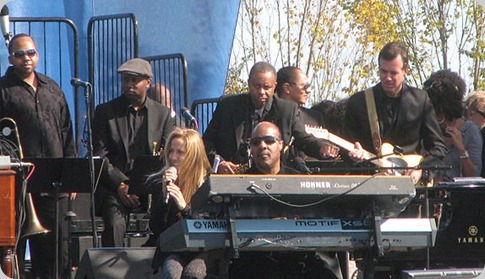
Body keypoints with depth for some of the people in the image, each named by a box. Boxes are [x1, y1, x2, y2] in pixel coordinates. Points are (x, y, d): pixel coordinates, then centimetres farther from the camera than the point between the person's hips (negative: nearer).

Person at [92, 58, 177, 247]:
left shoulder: (164, 114, 15)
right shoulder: (105, 111, 11)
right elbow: (98, 157, 3)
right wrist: (119, 185, -13)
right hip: (114, 187, -1)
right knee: (115, 223, -31)